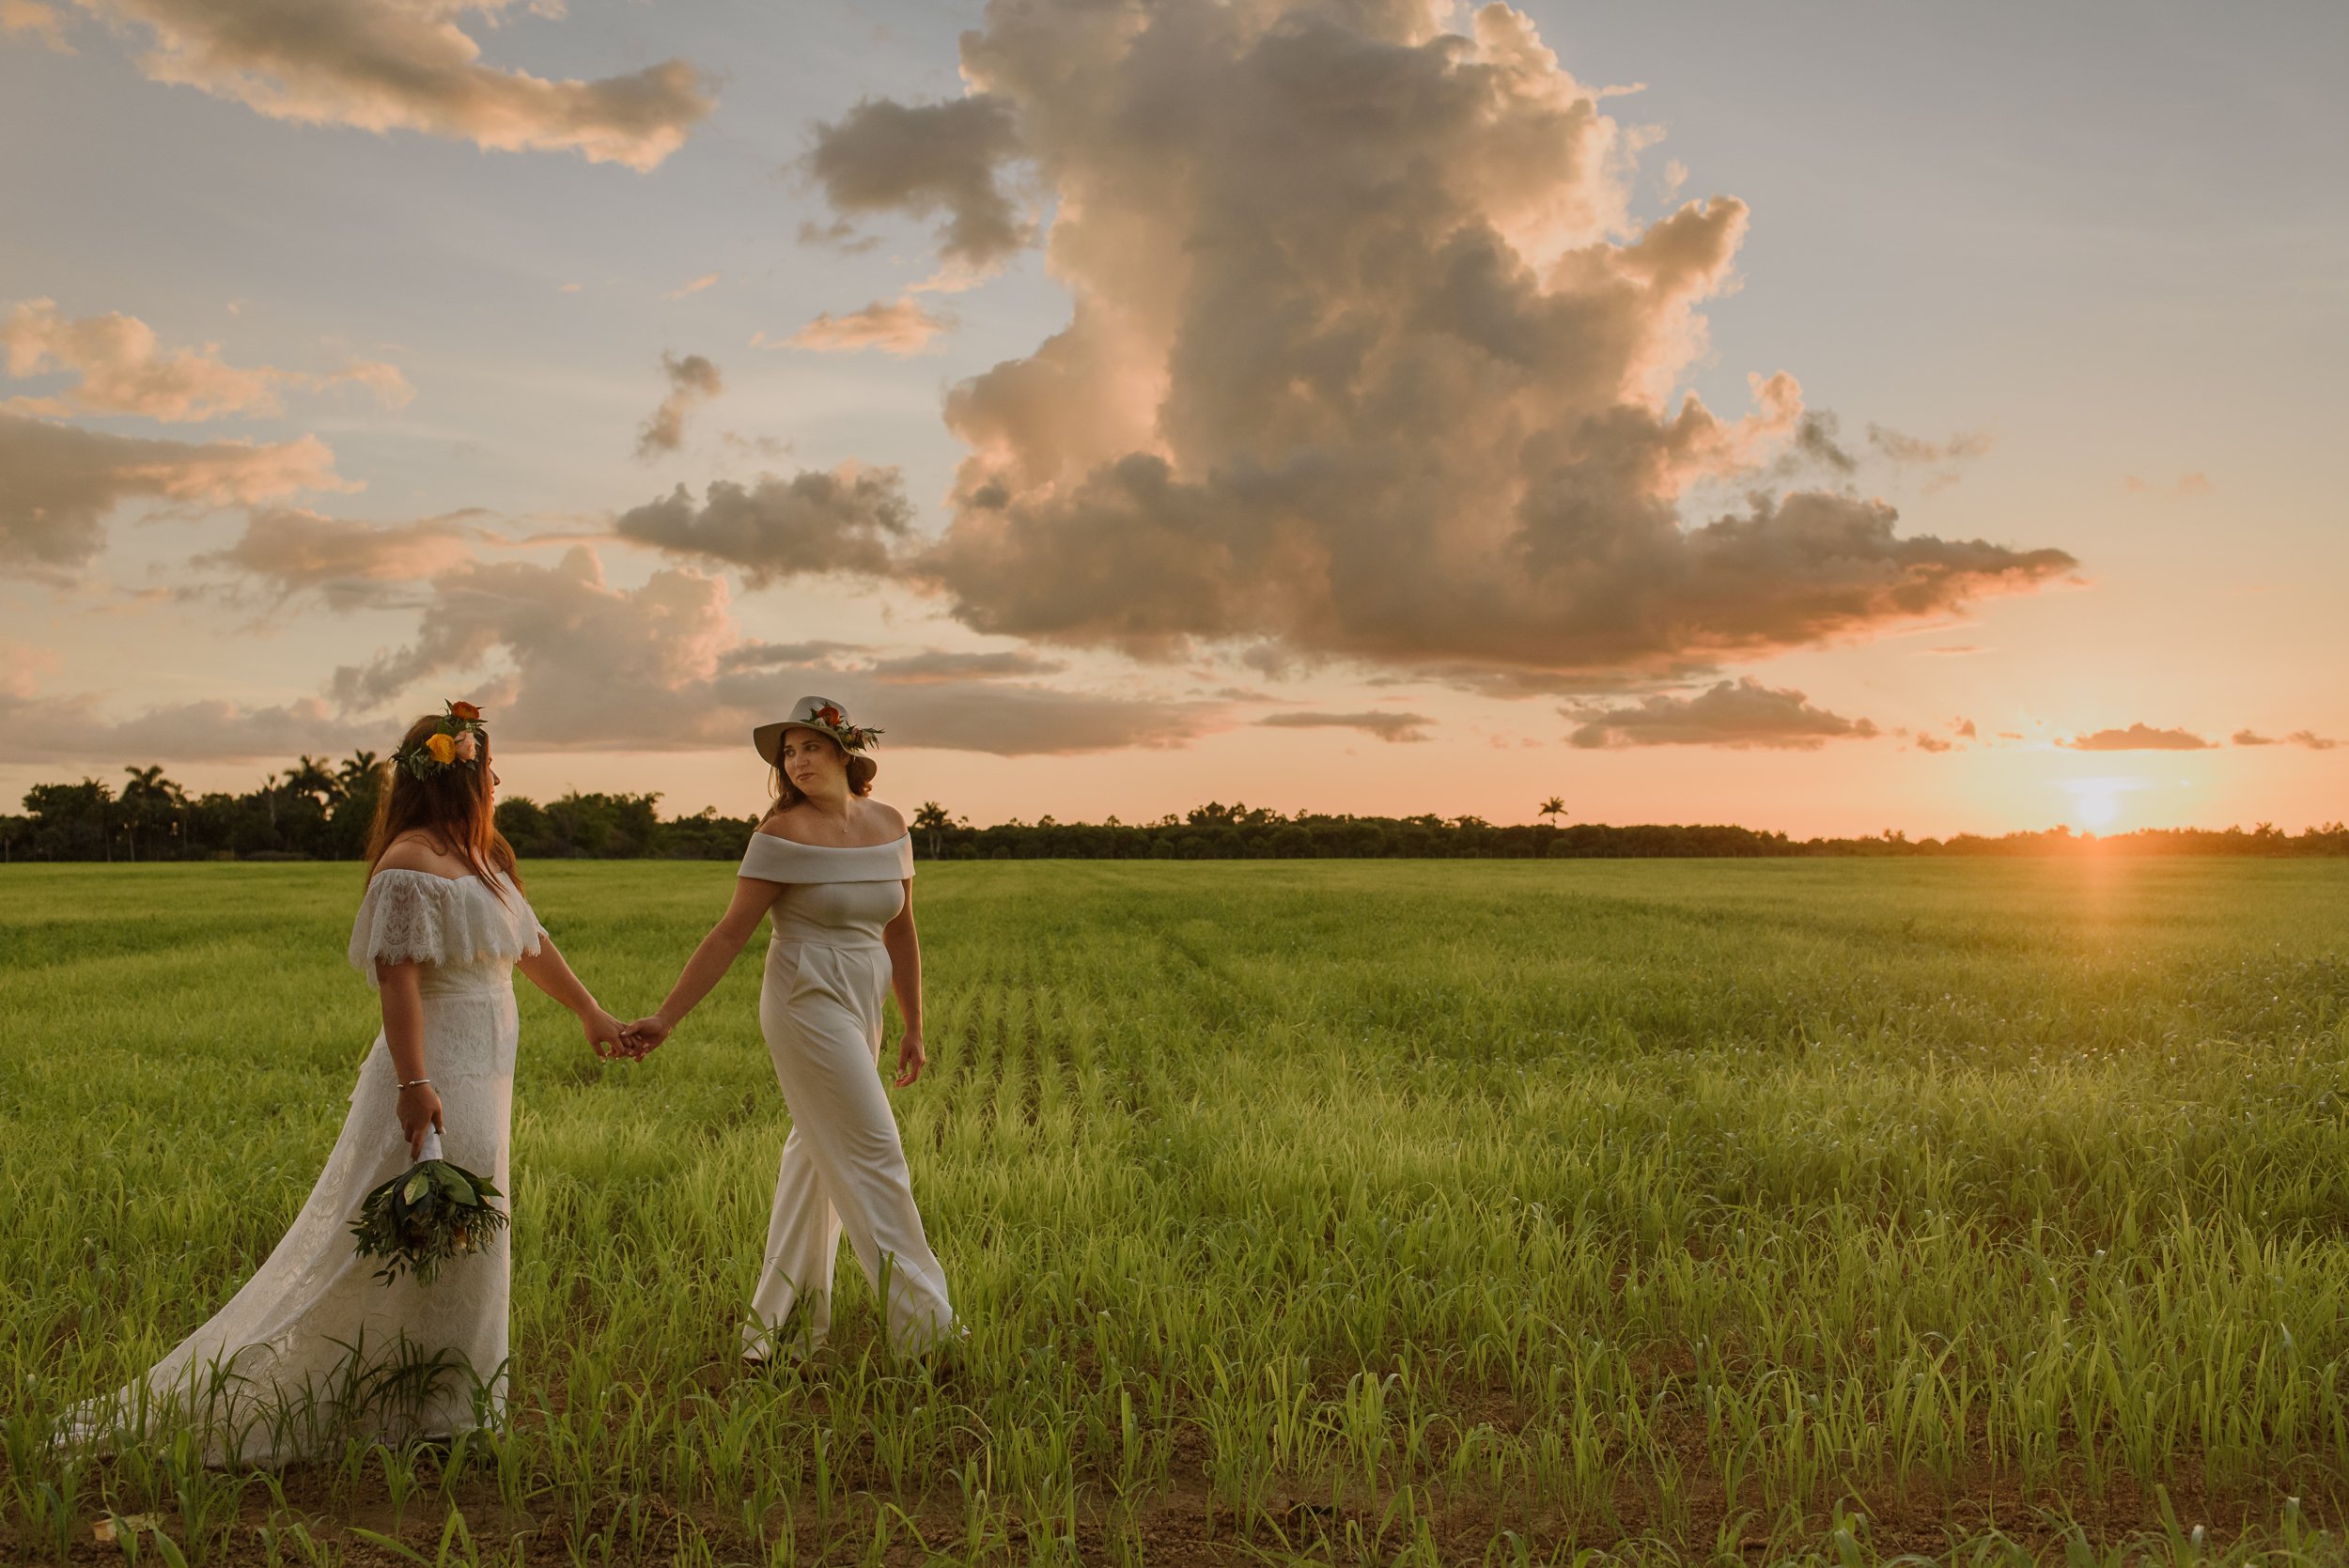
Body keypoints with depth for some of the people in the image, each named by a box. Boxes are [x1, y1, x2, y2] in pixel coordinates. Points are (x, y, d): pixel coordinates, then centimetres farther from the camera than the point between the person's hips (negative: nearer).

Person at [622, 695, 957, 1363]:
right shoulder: (784, 835, -11)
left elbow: (899, 930, 12)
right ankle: (921, 1323, 4)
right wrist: (666, 1018, -11)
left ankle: (780, 1327, 22)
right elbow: (730, 933, -9)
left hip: (860, 1007, 7)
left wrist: (913, 1029, 15)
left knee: (816, 1158, 11)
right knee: (872, 1154, -5)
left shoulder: (889, 825, 5)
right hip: (808, 1001, -7)